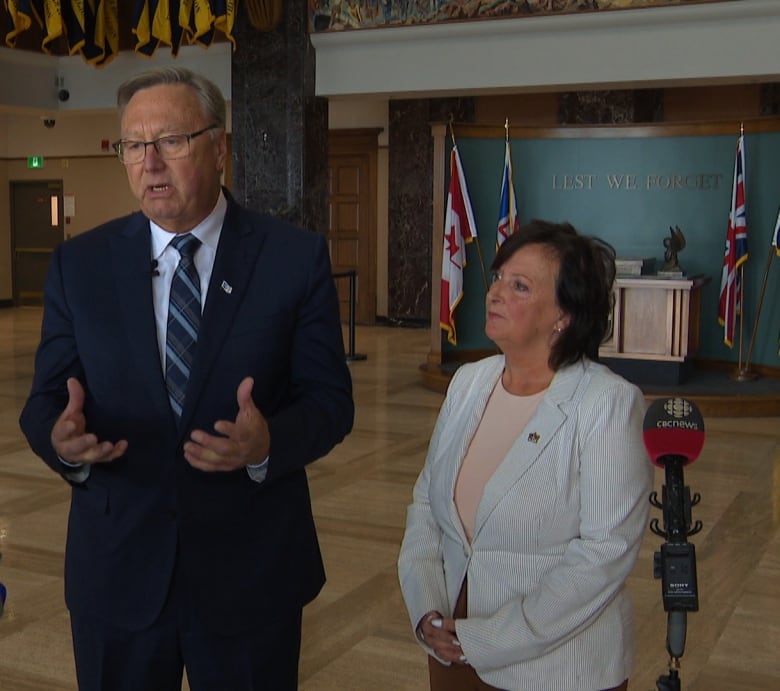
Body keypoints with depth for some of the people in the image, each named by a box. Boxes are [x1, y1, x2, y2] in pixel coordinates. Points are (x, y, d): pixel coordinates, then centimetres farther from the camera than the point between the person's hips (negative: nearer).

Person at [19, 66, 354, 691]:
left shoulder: (296, 258, -5)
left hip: (251, 571, -1)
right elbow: (46, 398, 3)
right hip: (116, 570, 2)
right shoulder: (79, 264, 2)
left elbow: (329, 399, -5)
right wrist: (60, 437, -21)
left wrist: (268, 443, -26)